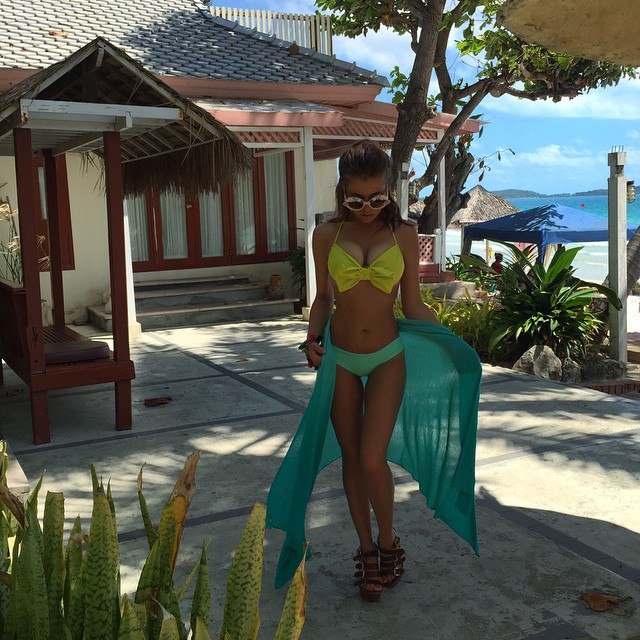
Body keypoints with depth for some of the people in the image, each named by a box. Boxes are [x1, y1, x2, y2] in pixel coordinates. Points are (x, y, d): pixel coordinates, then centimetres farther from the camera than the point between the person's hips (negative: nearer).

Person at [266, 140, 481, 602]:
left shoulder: (403, 234, -2)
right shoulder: (327, 235, 0)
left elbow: (414, 305, 2)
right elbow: (323, 297, 9)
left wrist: (456, 346, -5)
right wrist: (313, 339, -7)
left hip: (388, 358, -2)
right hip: (340, 358, 2)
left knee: (372, 459, -9)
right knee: (351, 457, 10)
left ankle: (388, 541, 19)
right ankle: (367, 548, 29)